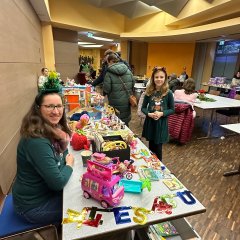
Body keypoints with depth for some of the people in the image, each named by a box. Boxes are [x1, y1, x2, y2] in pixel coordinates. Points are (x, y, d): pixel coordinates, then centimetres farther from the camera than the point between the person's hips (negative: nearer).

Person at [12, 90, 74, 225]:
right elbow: (58, 183, -31)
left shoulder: (52, 129, -5)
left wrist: (62, 136, -15)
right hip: (33, 205, -7)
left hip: (47, 190, 8)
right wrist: (69, 165, -12)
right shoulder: (36, 141, -34)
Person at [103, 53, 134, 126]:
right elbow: (133, 85, 5)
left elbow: (106, 89, -13)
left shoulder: (109, 73, -13)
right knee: (125, 123, 18)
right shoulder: (128, 71, 1)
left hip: (116, 104, -4)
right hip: (127, 103, 5)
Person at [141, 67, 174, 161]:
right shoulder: (149, 92, -2)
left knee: (158, 148, 7)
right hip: (150, 122, 2)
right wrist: (149, 114, -17)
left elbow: (172, 109, -1)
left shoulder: (168, 93, -8)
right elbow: (143, 108, 4)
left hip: (161, 123, -2)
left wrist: (162, 113, -18)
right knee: (151, 146, 16)